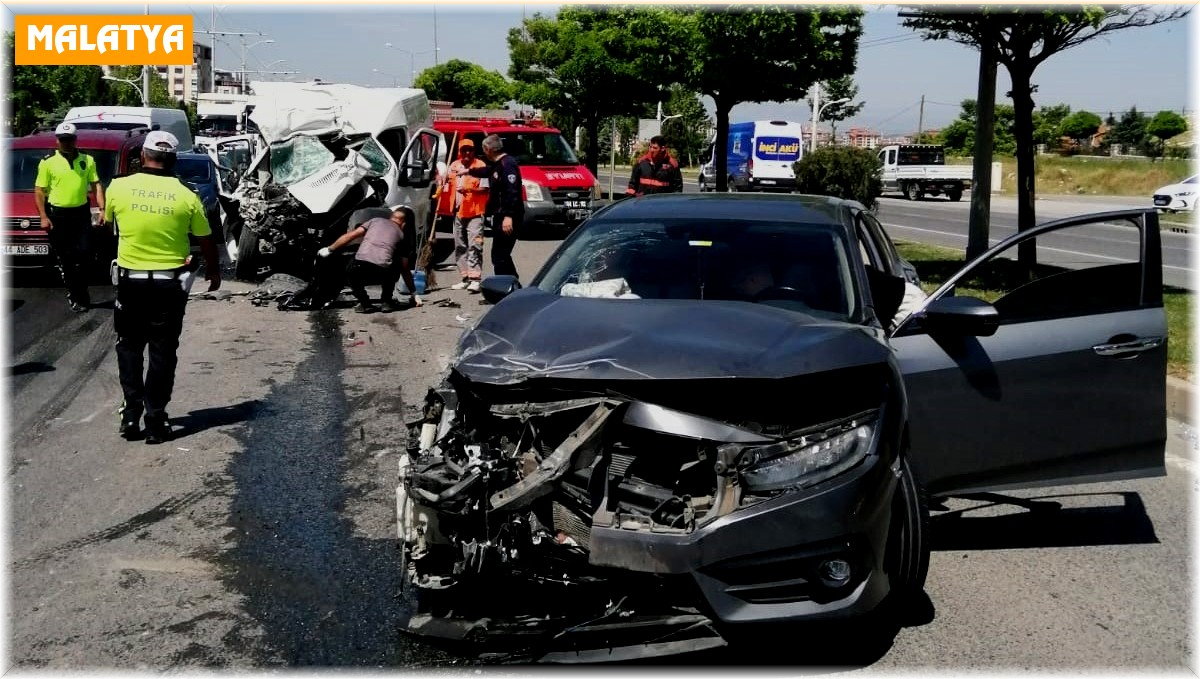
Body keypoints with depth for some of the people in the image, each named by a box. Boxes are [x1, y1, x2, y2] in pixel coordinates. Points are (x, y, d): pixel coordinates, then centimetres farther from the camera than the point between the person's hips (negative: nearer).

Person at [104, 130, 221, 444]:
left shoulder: (119, 187, -7)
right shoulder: (186, 196, -9)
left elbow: (107, 221, 14)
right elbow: (207, 242, 2)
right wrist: (214, 273, 18)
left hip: (130, 280, 1)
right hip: (170, 283, 0)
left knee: (129, 347, 17)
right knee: (162, 352, 7)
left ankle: (131, 413, 12)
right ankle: (155, 421, 8)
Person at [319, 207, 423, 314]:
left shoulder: (375, 220, 25)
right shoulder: (401, 235, 25)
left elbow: (351, 235, 16)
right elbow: (405, 269, 26)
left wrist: (329, 249, 25)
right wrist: (414, 294, 33)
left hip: (359, 267, -1)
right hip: (383, 272, 1)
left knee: (351, 273, 34)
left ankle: (365, 304, 13)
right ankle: (387, 300, 23)